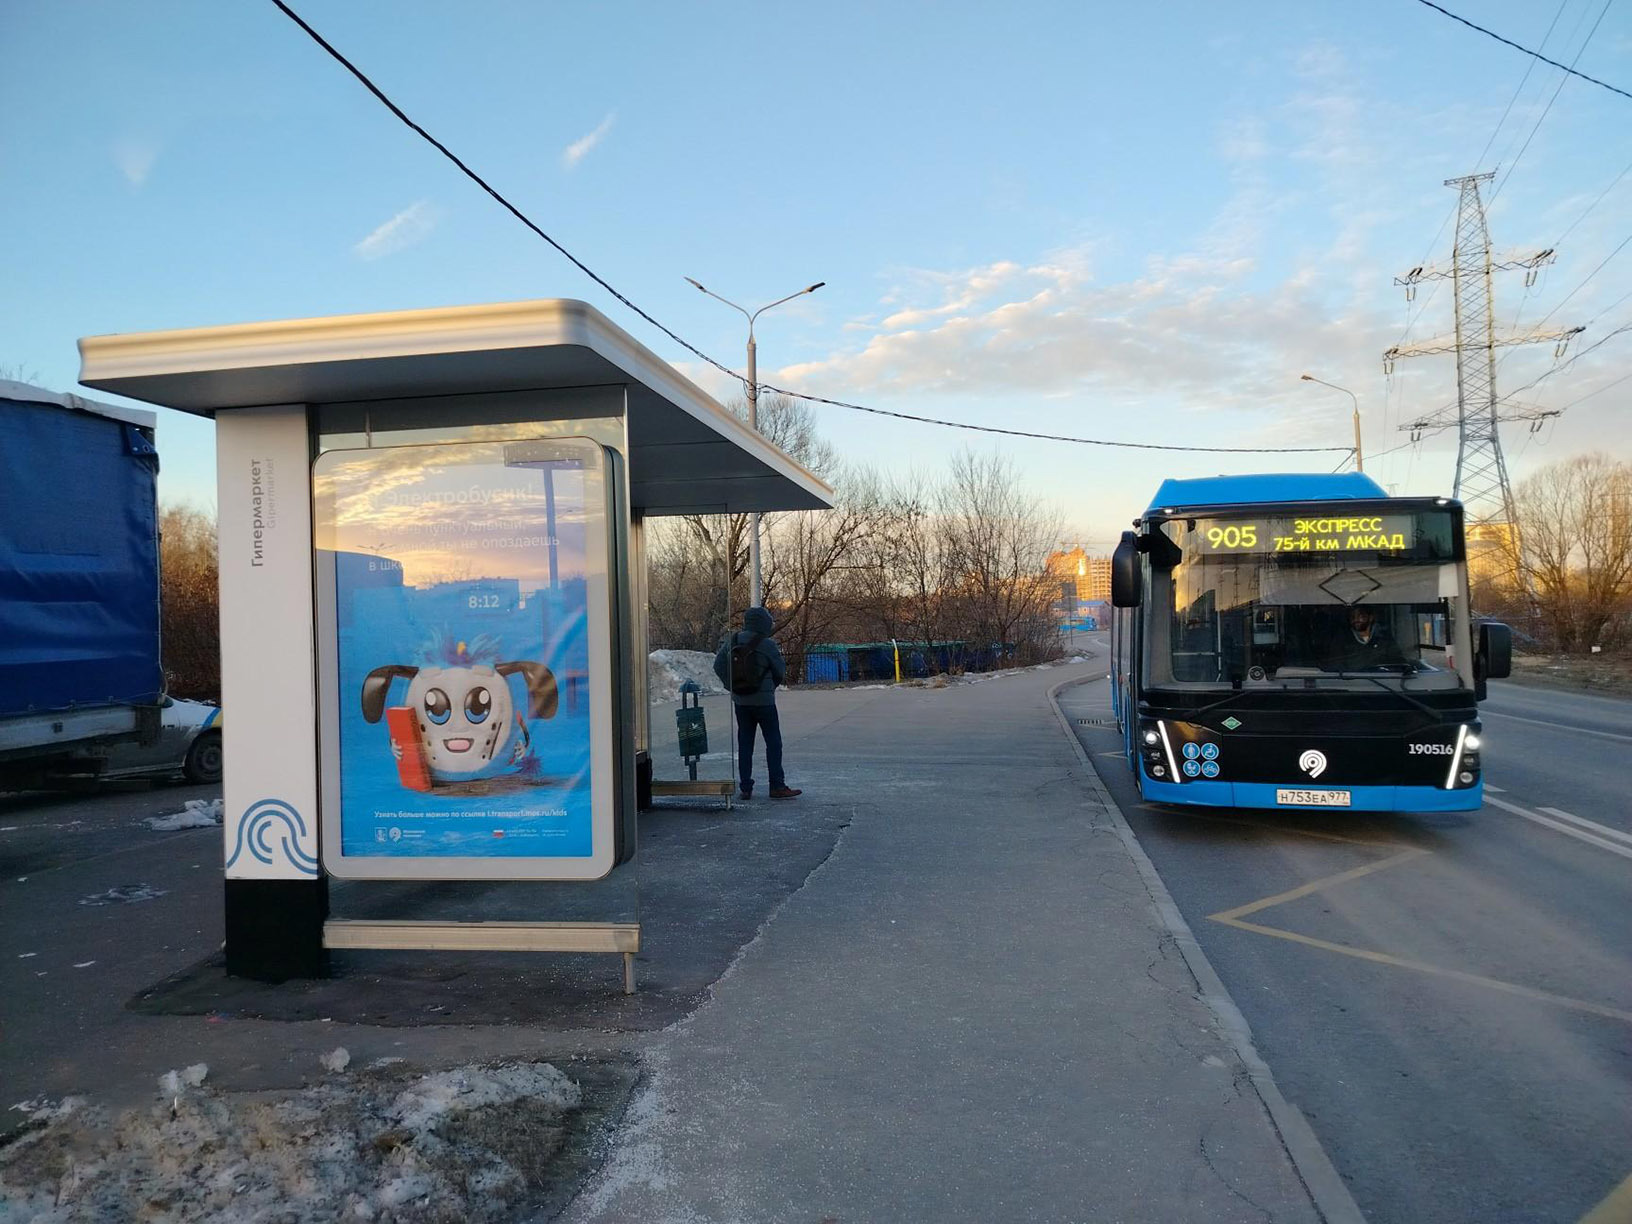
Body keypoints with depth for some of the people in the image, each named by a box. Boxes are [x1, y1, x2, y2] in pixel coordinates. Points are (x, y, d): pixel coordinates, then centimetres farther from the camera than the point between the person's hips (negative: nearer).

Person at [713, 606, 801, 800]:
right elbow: (780, 672, -4)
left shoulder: (733, 641, 0)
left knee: (744, 743, 11)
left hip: (740, 701, 5)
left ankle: (745, 787, 12)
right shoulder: (767, 645, -15)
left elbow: (718, 665, 5)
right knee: (773, 742, 4)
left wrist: (731, 685, 11)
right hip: (763, 700, -5)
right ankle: (777, 786, 3)